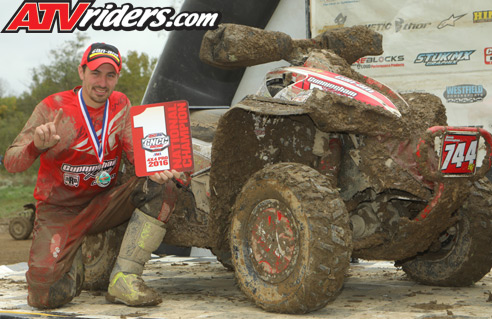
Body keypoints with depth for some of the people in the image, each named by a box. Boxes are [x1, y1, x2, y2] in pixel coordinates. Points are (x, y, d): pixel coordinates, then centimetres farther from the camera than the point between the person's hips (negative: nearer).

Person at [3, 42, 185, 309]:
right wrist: (36, 146, -38)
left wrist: (155, 168, -31)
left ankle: (123, 279, -22)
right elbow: (10, 163, -15)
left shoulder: (120, 105, 1)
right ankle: (73, 260, 16)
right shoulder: (52, 108, -11)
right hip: (58, 211, -4)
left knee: (162, 186, -22)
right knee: (47, 296, -23)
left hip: (102, 204, 4)